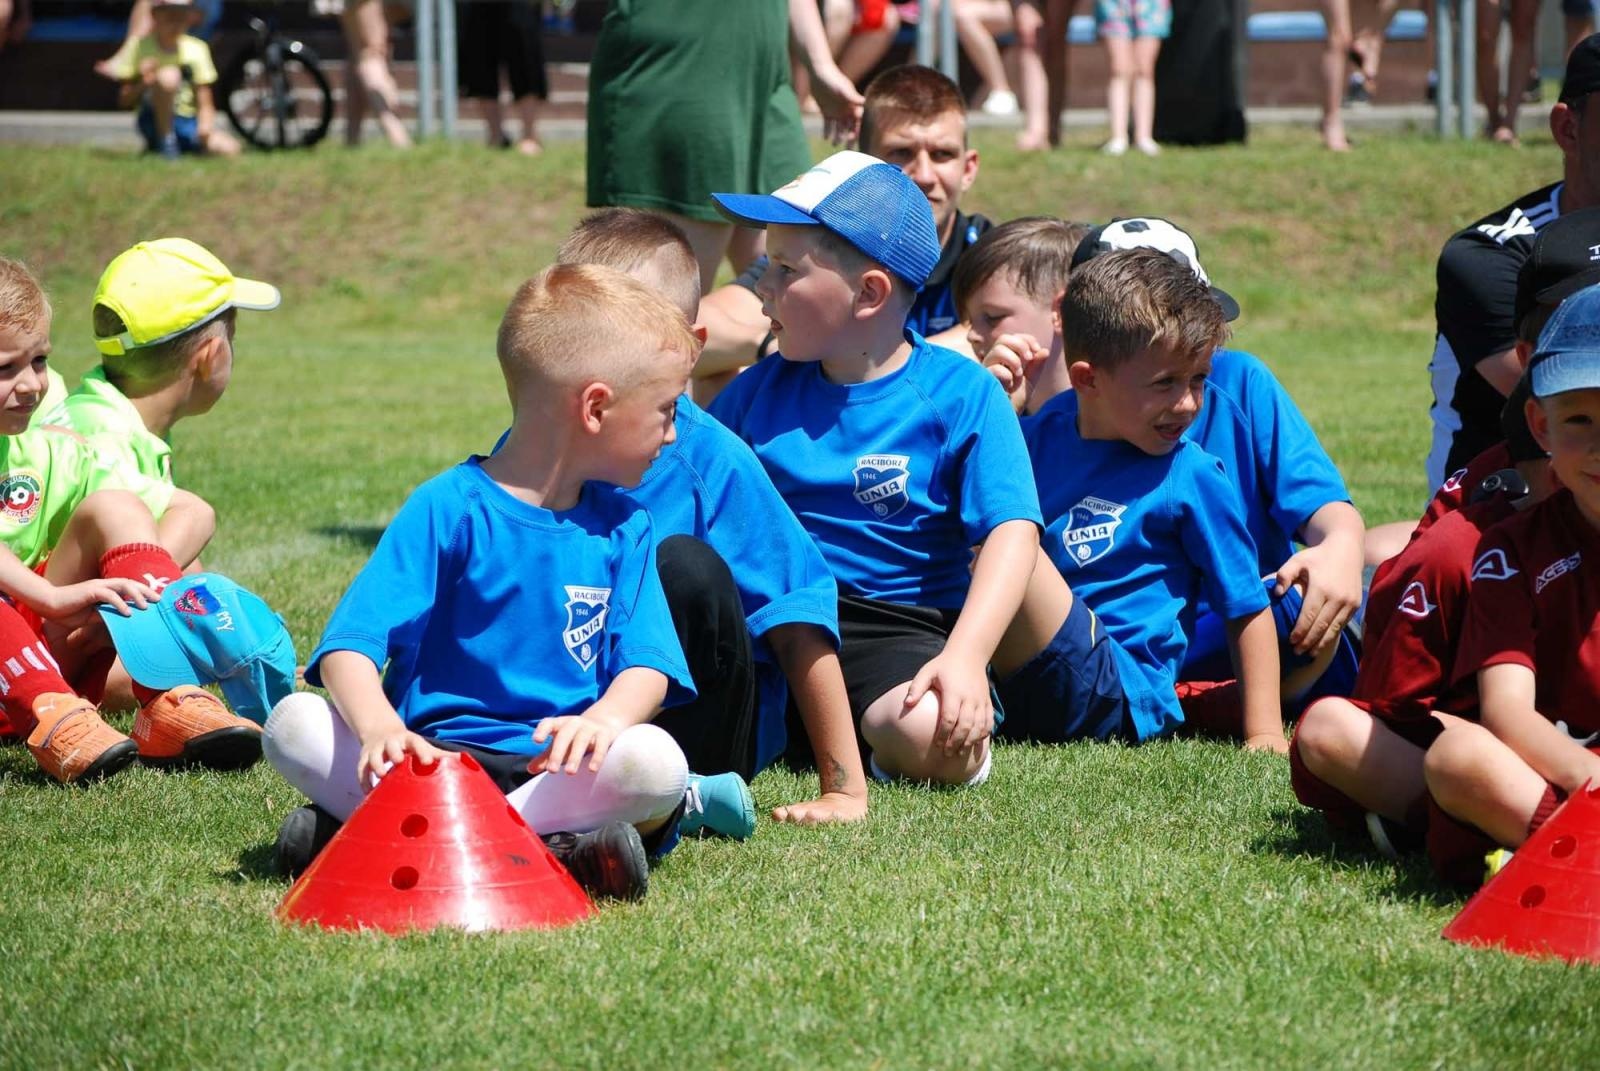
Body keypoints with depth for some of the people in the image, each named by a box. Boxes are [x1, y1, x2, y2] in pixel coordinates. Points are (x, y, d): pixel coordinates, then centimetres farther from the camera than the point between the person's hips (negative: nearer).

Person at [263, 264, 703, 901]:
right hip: (433, 749, -2)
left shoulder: (622, 528, 12)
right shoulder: (449, 508, -1)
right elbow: (347, 648, -10)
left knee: (656, 763, -30)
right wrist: (378, 728, -33)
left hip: (552, 764, 2)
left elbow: (646, 665, 1)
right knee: (292, 725, -26)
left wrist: (605, 717, -25)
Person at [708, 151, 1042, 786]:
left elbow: (1012, 533, -12)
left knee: (931, 738, -35)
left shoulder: (962, 395, -3)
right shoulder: (760, 390, 10)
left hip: (900, 628, -3)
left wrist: (965, 657, -26)